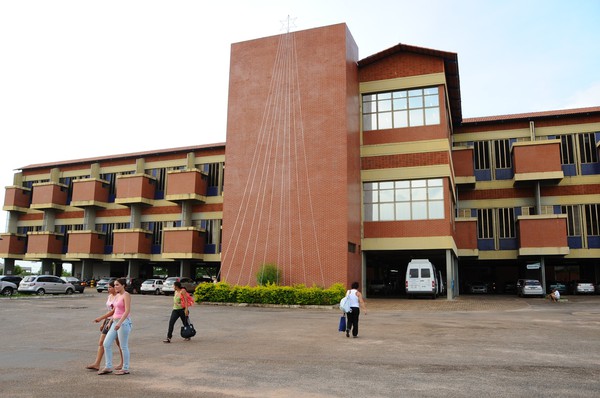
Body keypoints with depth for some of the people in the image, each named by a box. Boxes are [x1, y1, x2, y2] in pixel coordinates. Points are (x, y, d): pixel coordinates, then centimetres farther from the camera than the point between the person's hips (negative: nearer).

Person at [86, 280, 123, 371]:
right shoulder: (109, 296, 13)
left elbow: (114, 311, -19)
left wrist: (101, 318, -22)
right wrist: (103, 323, 16)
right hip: (108, 321, 8)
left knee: (119, 343, 3)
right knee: (101, 342, 2)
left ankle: (123, 364, 15)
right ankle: (97, 364, 3)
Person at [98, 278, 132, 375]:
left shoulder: (126, 295, -11)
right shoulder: (117, 295, 15)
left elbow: (127, 310, -20)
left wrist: (120, 322, -27)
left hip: (124, 322, -9)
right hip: (115, 322, 9)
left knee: (123, 346, -1)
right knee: (106, 344, 6)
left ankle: (125, 369, 10)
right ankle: (108, 367, 14)